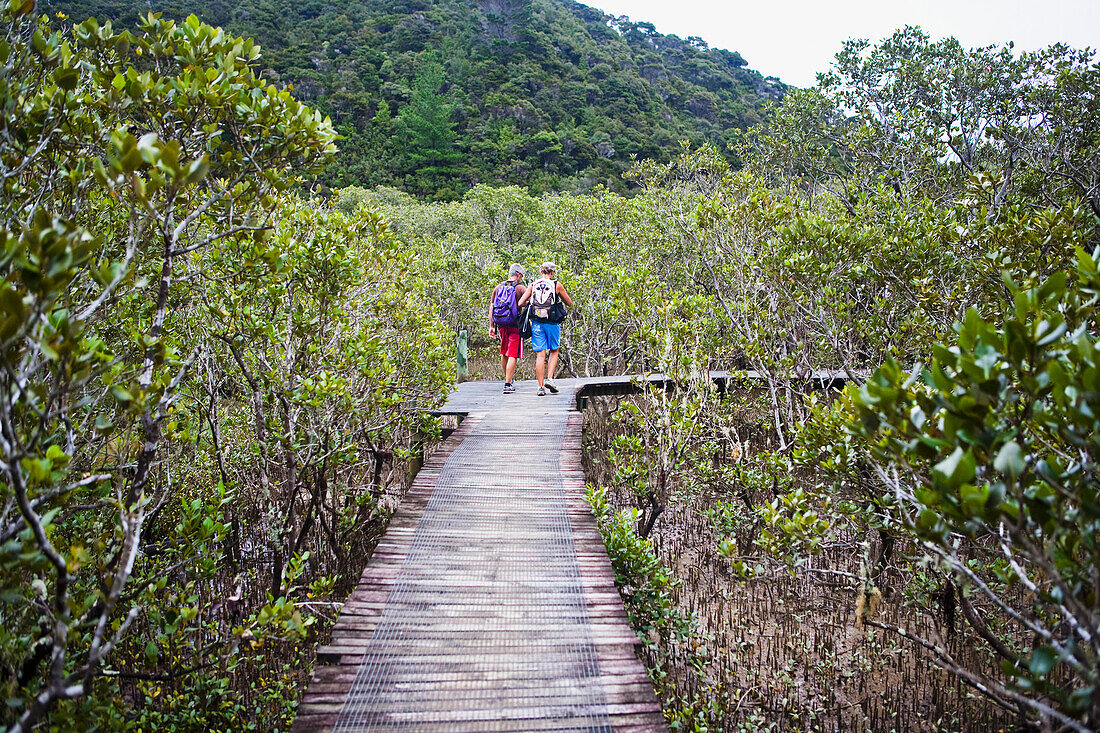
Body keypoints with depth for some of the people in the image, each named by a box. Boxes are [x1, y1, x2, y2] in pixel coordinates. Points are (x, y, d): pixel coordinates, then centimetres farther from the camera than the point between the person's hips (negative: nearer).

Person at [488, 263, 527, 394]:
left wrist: (491, 326, 13)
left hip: (501, 325, 5)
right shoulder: (521, 289, -7)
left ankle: (507, 379, 35)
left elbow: (491, 308, 9)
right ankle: (508, 384, -8)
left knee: (504, 353, 21)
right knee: (513, 355, -4)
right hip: (515, 326, -5)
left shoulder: (498, 288, 8)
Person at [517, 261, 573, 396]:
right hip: (552, 323, -2)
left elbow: (520, 303, 2)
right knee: (554, 351, 16)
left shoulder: (533, 285, 5)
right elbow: (569, 303, 8)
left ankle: (541, 386, 0)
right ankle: (549, 379, 0)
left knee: (540, 355, 2)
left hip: (537, 323, 2)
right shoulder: (557, 285, -1)